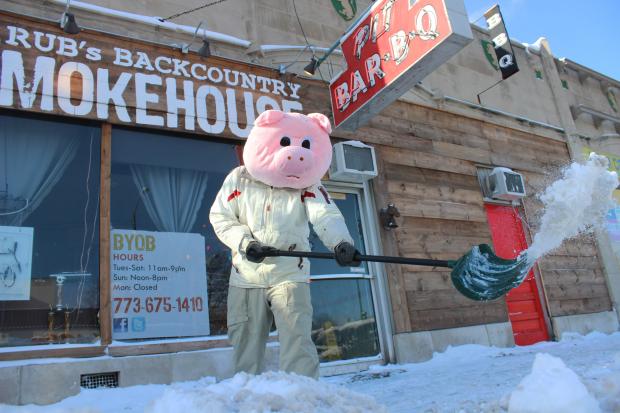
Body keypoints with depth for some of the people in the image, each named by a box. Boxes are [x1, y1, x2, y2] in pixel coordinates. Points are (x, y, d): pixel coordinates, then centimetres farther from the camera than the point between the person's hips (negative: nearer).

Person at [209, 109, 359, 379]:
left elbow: (325, 215, -21)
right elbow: (220, 217, 0)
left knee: (297, 338, -12)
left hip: (290, 275, -1)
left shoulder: (308, 187, -4)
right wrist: (245, 242, -16)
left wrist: (341, 242, -42)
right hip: (246, 277, 2)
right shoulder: (240, 179, -2)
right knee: (245, 341, 11)